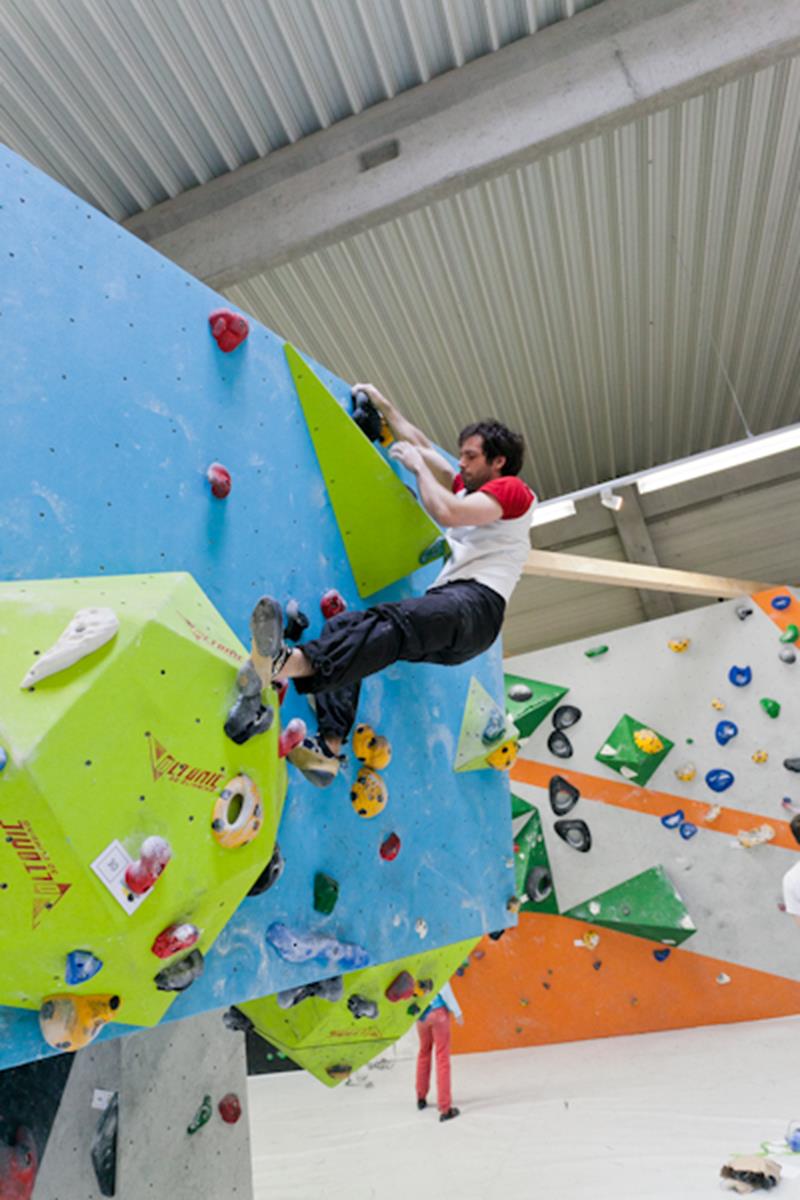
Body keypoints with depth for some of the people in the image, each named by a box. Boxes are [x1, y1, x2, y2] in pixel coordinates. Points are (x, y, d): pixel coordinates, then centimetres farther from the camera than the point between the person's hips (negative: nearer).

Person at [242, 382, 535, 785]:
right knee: (342, 627, -12)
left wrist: (418, 464, 2)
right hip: (444, 605, 8)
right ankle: (329, 748, -24)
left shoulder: (512, 488, 6)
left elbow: (447, 512, -12)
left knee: (392, 621, -37)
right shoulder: (468, 487, 32)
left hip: (476, 604, -8)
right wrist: (381, 403, 35)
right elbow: (420, 444, 36)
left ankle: (287, 664, -59)